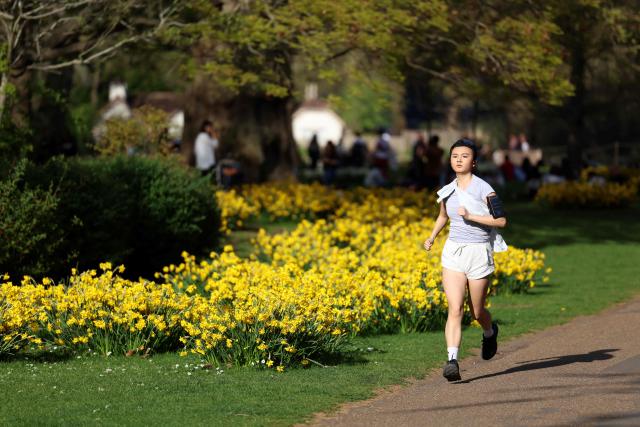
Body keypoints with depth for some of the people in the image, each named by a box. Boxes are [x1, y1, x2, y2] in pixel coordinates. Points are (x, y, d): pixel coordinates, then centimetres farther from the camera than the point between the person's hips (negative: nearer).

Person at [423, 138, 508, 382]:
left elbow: (501, 221, -15)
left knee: (476, 312, 10)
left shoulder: (483, 189, -9)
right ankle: (452, 361, -23)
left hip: (479, 254, -3)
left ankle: (490, 332, 46)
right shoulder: (447, 192, 8)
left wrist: (470, 216, -21)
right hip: (453, 253, 3)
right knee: (455, 309, -13)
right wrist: (432, 237, 15)